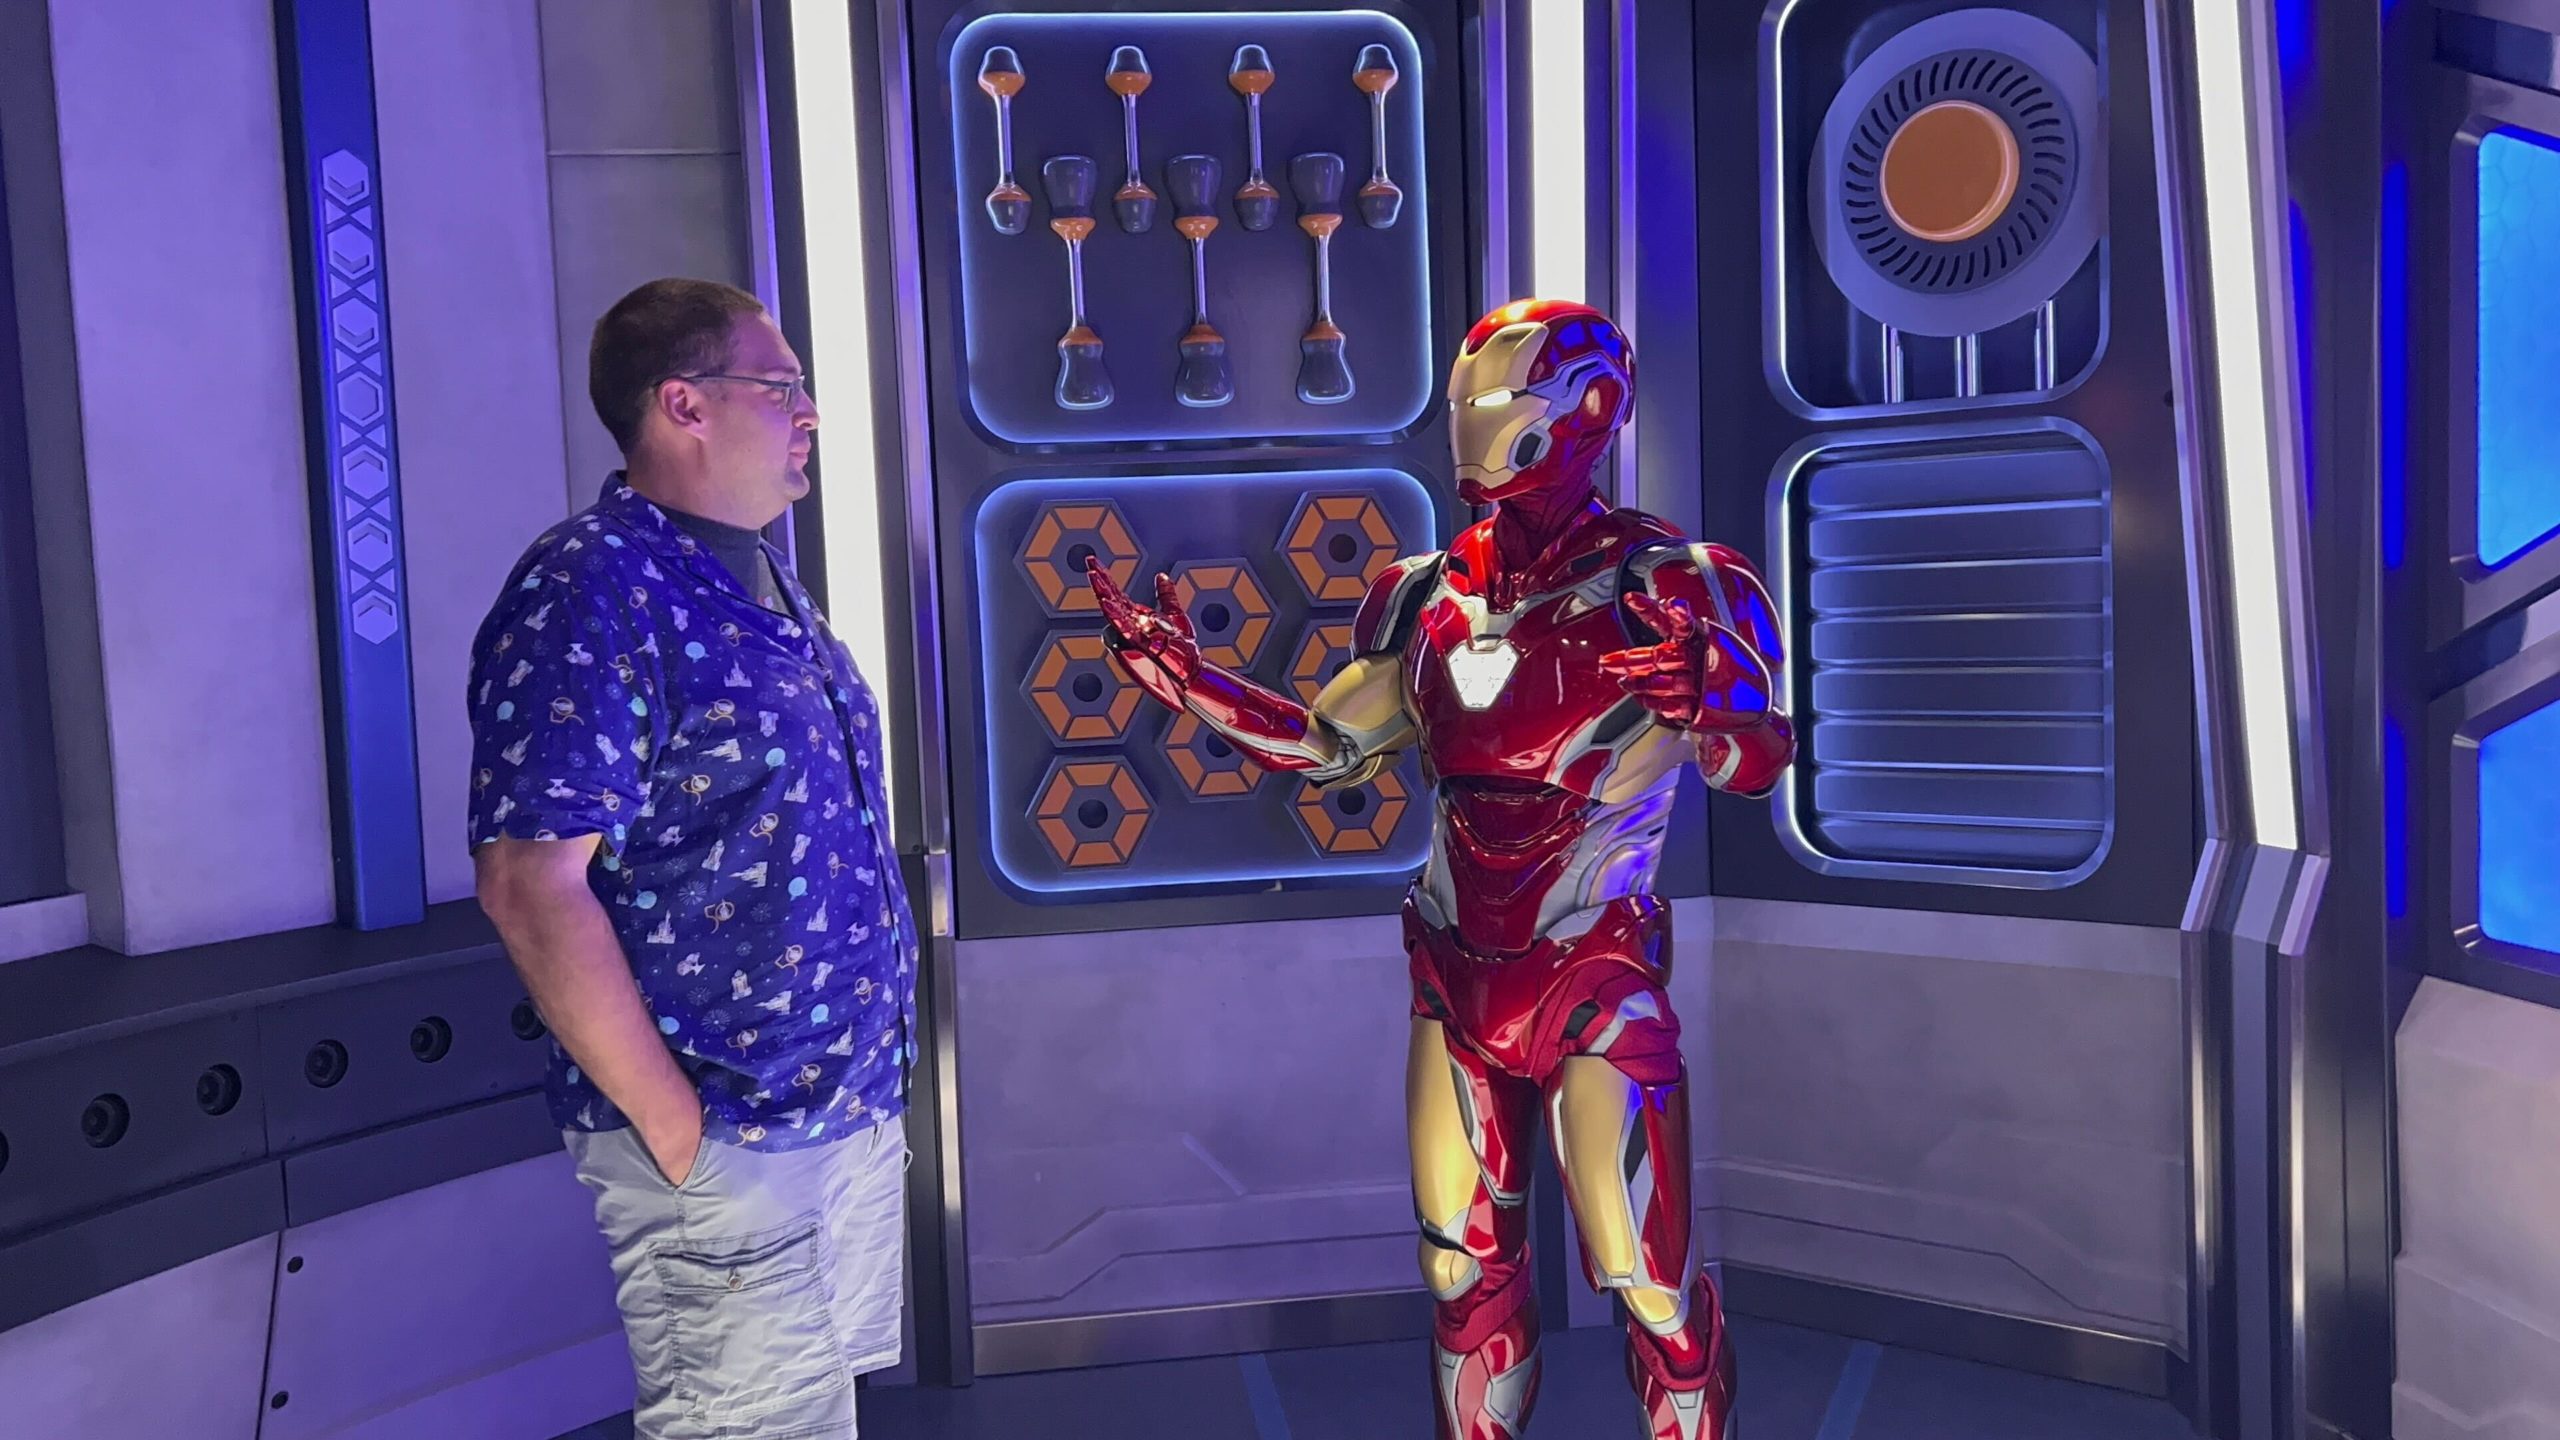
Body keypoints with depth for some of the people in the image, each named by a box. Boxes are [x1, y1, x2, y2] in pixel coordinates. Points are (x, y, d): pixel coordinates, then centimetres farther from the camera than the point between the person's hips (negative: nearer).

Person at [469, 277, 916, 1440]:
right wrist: (675, 1128, -19)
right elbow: (530, 883, -22)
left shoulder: (761, 585, 12)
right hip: (727, 1142, -9)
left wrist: (872, 1080, 15)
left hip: (853, 1111, 9)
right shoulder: (593, 592, -17)